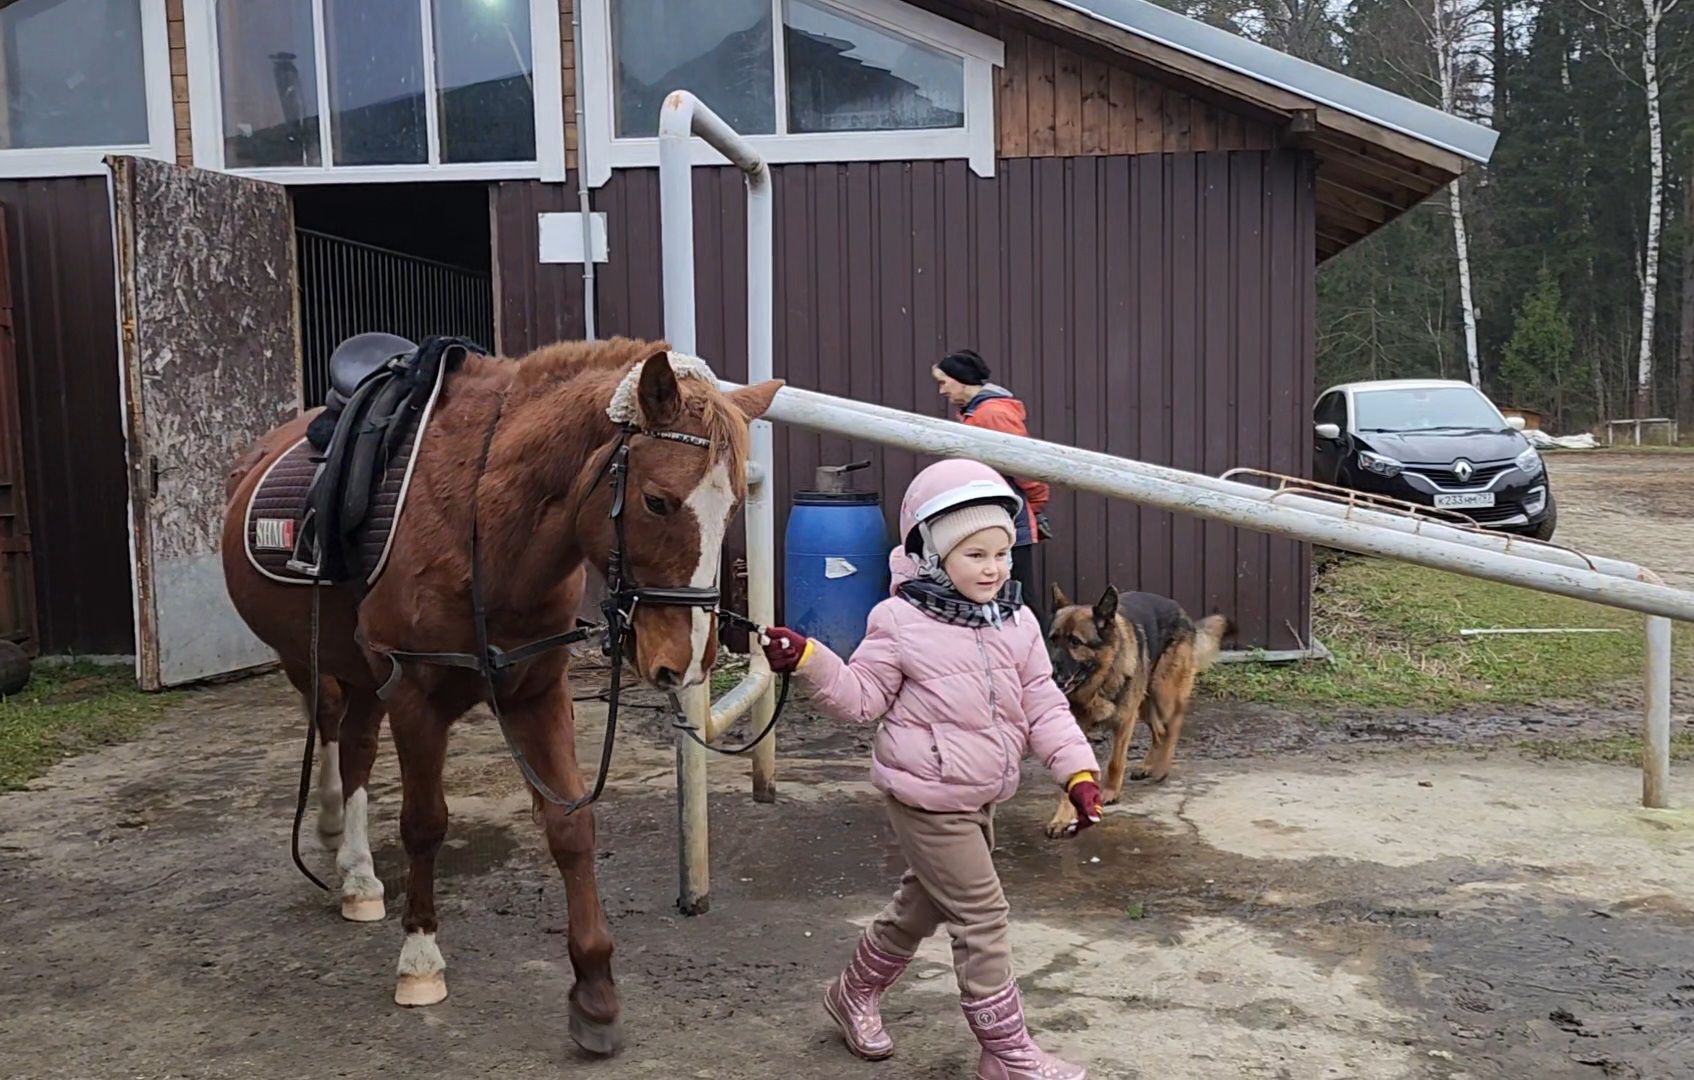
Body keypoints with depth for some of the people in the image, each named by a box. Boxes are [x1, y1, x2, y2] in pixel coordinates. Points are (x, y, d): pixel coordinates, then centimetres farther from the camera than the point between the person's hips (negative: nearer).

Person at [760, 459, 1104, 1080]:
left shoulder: (1018, 624, 2)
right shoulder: (901, 622, -13)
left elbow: (1044, 708, 4)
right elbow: (862, 697, -8)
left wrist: (1078, 771, -5)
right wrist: (808, 662, -23)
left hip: (982, 796, 7)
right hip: (928, 798, -7)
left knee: (924, 902, 22)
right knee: (982, 917, -4)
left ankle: (856, 993, 44)